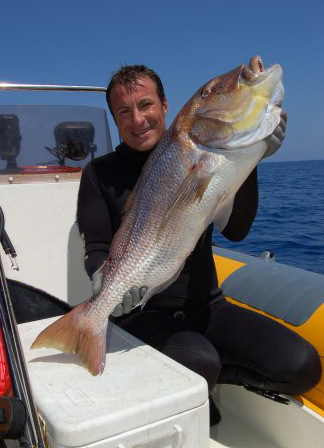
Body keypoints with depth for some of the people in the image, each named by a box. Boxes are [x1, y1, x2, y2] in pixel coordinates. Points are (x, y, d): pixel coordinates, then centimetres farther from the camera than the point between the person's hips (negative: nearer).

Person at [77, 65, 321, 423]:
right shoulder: (100, 173, 0)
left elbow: (235, 230, -7)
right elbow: (96, 250, -5)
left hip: (207, 306, 4)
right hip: (143, 314, -3)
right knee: (199, 364, -34)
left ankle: (198, 382, 5)